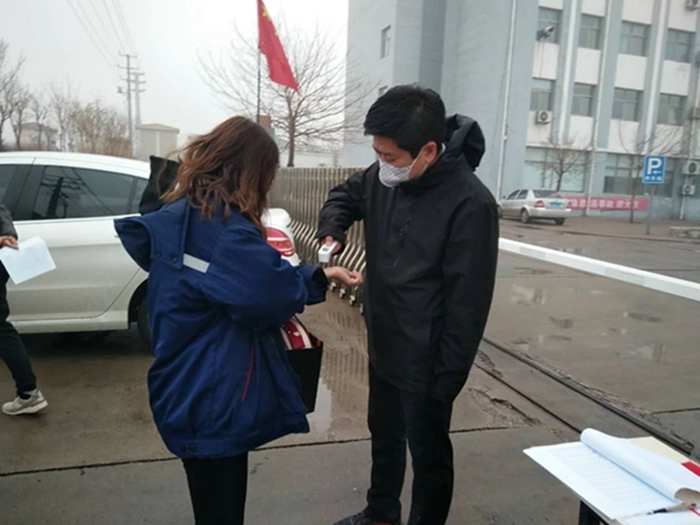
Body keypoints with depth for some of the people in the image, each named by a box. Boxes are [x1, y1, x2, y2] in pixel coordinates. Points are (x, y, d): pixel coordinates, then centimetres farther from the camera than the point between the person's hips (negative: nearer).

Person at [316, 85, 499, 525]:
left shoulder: (469, 204, -26)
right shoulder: (384, 177, -5)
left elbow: (468, 302, -22)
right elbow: (345, 196, 16)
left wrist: (448, 376, -17)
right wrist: (332, 232, -5)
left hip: (425, 362, -8)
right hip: (383, 347, 8)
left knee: (428, 452, 15)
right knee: (384, 438, 27)